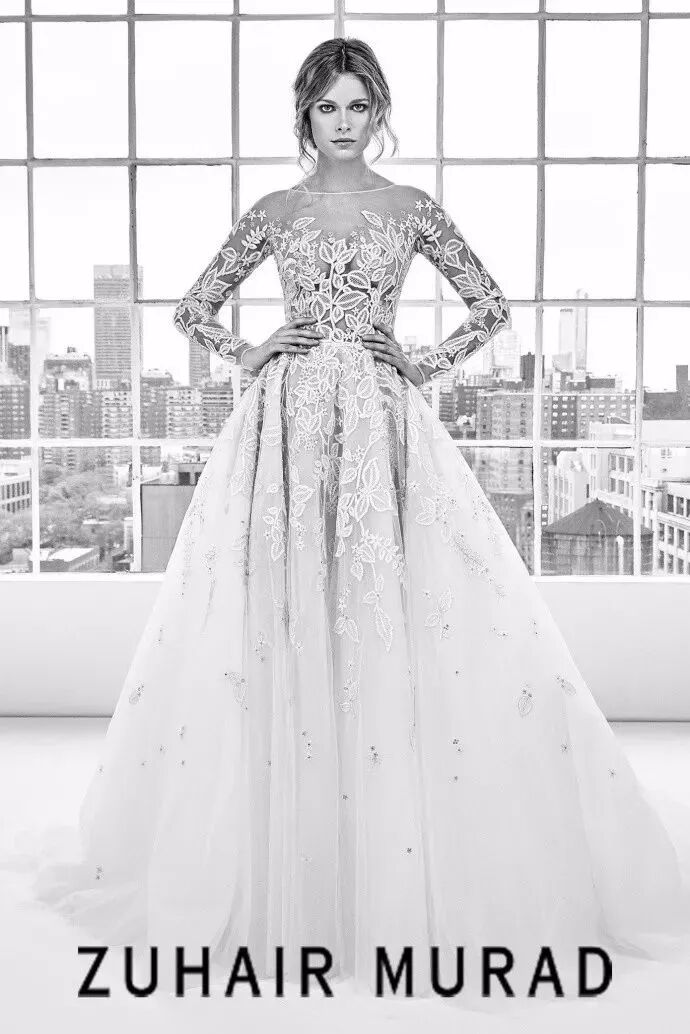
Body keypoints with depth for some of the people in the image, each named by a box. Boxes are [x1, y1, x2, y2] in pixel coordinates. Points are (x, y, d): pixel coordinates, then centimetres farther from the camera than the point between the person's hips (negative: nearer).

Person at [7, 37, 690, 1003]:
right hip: (288, 427, 1)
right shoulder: (276, 210, 11)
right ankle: (287, 874, 13)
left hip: (385, 427, 0)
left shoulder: (410, 207, 10)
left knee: (392, 622, -4)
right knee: (282, 621, -1)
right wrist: (249, 352, 1)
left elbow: (492, 306, 13)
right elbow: (194, 307, 16)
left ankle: (400, 868, 11)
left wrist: (427, 364, 1)